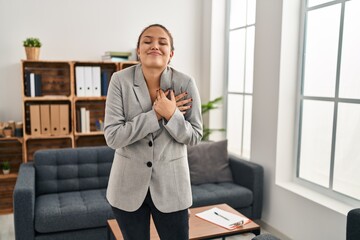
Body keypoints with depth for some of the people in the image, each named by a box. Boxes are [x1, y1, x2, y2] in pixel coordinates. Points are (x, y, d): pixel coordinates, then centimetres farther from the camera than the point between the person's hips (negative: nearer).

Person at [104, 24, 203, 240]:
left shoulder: (185, 83, -11)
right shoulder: (120, 80, -12)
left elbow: (195, 136, -6)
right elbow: (112, 137, -16)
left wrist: (171, 115, -23)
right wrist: (156, 114, -21)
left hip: (171, 183, 0)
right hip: (129, 184, 1)